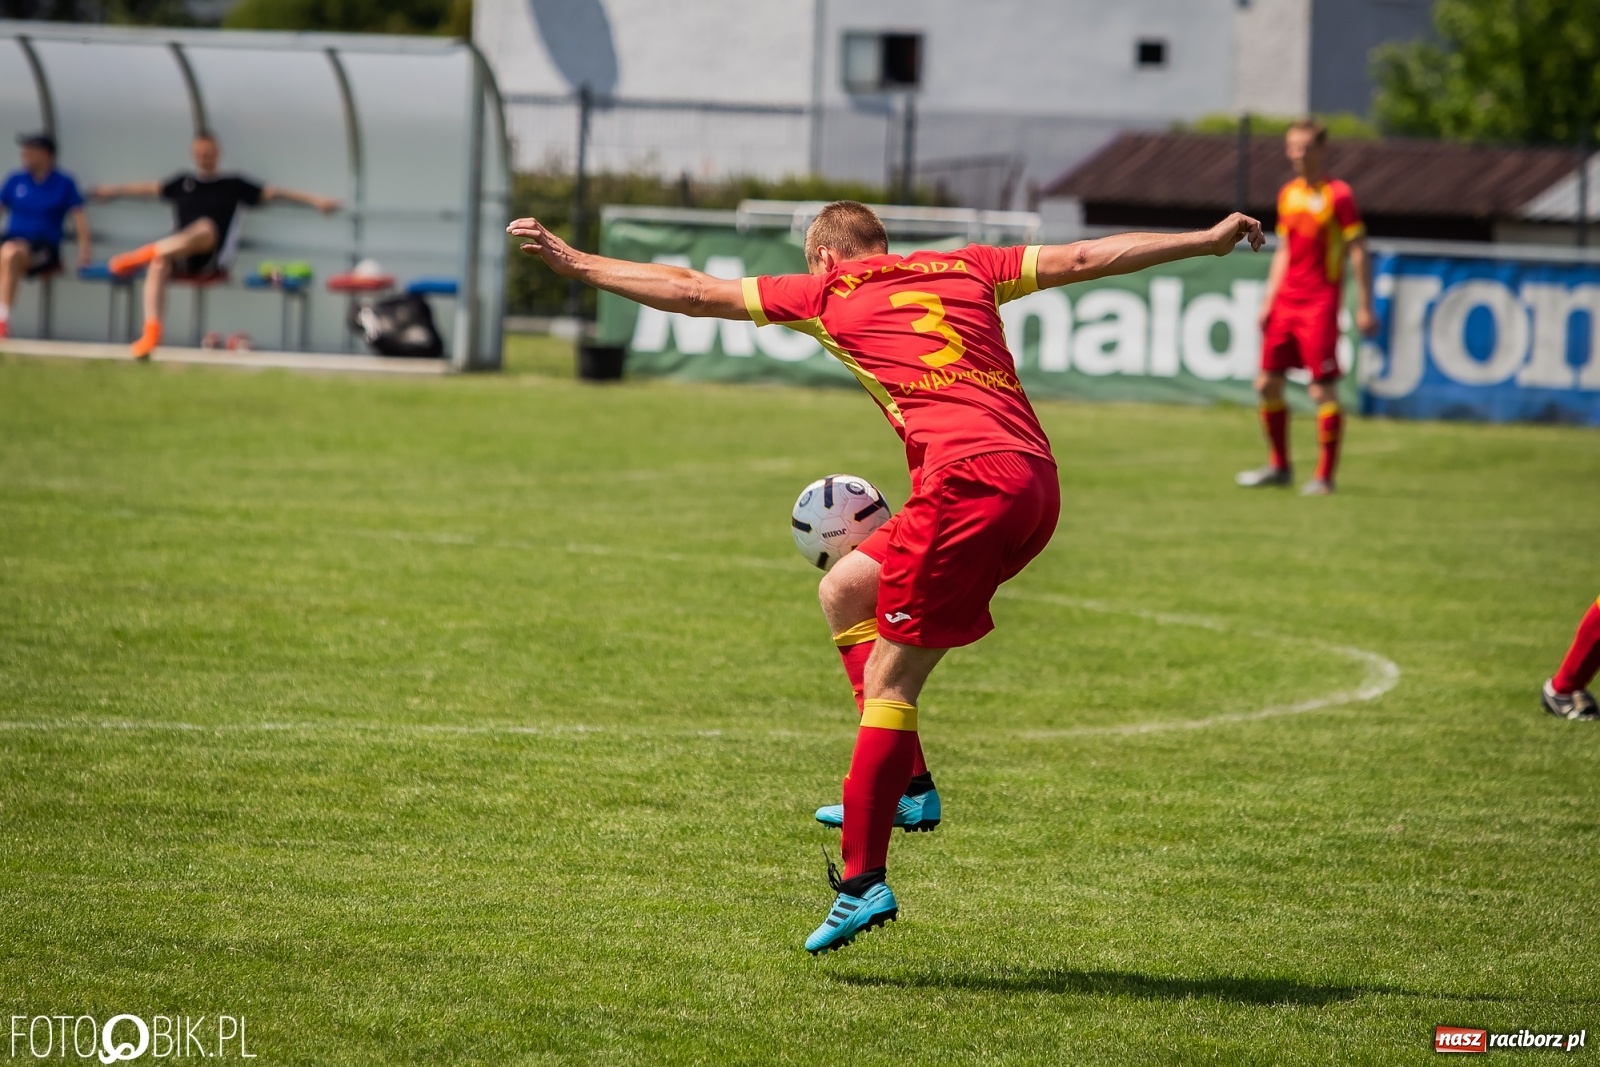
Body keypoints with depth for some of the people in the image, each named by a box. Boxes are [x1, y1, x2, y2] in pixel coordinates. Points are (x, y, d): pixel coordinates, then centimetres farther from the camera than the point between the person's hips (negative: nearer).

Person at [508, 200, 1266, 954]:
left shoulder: (829, 292, 13)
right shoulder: (964, 269, 25)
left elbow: (692, 292, 16)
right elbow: (1088, 258, 24)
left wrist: (577, 265, 25)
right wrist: (1210, 240, 32)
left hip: (968, 477, -7)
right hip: (1036, 480, 7)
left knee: (888, 682, -4)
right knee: (845, 588, 23)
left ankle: (863, 882, -10)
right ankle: (905, 786, 17)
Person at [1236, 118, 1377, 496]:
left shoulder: (1338, 194, -8)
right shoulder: (1288, 194, 12)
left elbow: (1358, 252, -7)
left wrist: (1365, 307, -10)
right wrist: (1269, 299, 15)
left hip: (1320, 305, -7)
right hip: (1285, 303, 7)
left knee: (1323, 390, -6)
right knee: (1267, 383, 8)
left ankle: (1325, 476, 0)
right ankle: (1279, 467, 22)